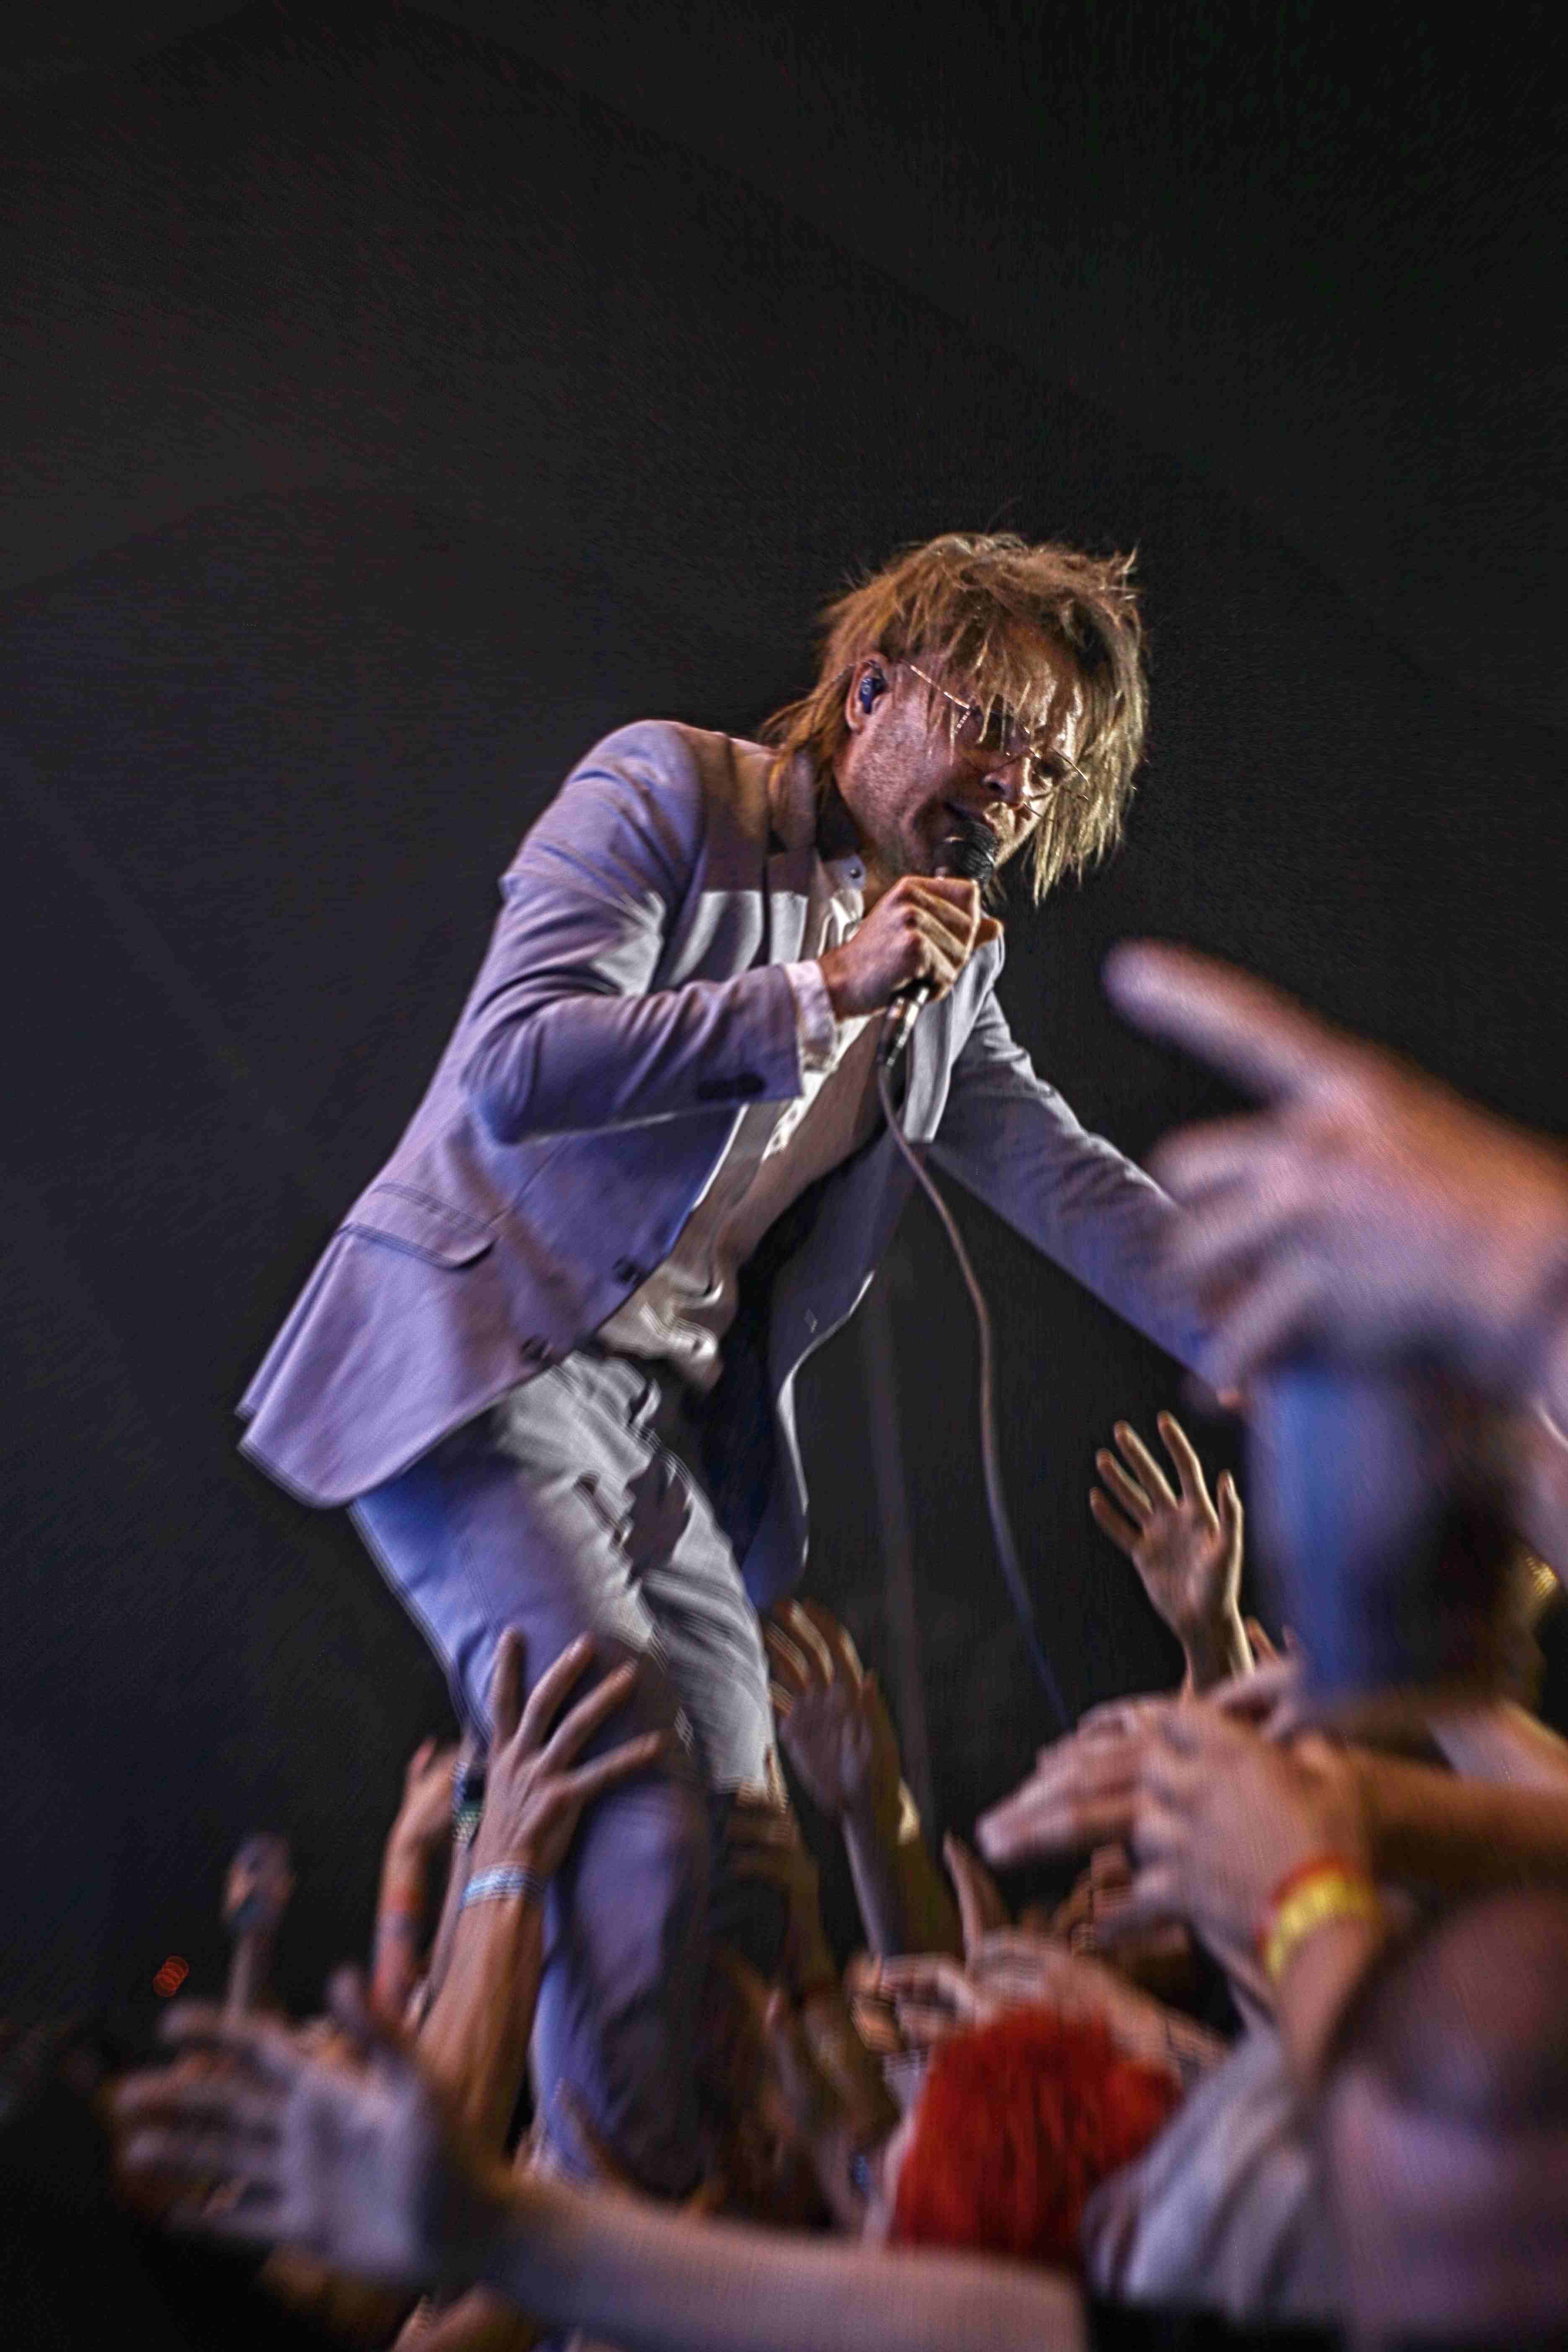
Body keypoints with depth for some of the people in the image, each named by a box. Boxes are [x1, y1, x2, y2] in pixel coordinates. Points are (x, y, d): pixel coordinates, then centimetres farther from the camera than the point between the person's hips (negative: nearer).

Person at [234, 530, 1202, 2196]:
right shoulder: (666, 790, -5)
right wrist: (820, 992, -19)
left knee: (738, 1836, 7)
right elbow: (513, 1069, -18)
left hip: (666, 1425, 7)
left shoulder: (945, 974, 14)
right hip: (475, 1361, -6)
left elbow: (1075, 1192, 13)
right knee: (635, 1824, -18)